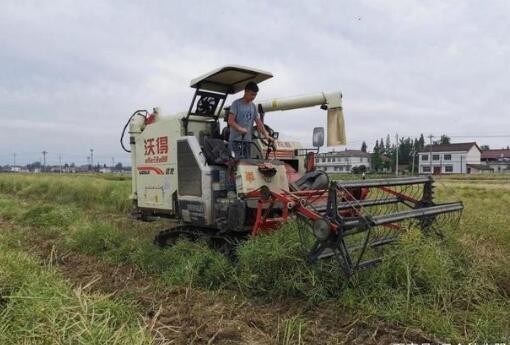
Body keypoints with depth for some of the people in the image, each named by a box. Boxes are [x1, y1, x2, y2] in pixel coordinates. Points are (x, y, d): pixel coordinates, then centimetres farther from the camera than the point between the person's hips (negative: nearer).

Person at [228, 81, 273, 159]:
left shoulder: (253, 106, 13)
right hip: (236, 140, -6)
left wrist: (266, 135, -3)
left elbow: (259, 122, 9)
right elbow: (230, 121, -13)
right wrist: (240, 129, -31)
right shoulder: (236, 104, -5)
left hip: (248, 140, 6)